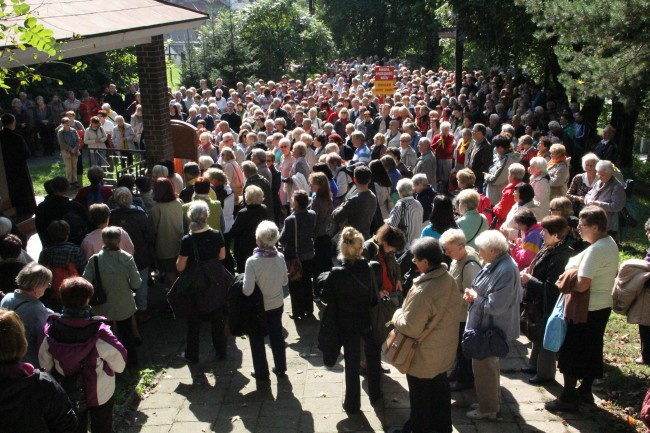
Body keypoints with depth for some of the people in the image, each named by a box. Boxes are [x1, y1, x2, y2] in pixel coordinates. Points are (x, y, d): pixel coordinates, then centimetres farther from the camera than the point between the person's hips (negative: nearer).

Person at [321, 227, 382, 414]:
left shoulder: (336, 273, -20)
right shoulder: (368, 269, -17)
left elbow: (325, 298, -9)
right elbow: (375, 297, -11)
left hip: (347, 325, -1)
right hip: (368, 321, 1)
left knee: (352, 364, 14)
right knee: (372, 358, 25)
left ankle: (352, 404, 26)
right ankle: (375, 394, 39)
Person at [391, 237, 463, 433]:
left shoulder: (422, 292, -35)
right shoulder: (449, 280, -8)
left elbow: (410, 328, -30)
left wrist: (397, 314, -11)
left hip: (424, 355, -8)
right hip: (444, 349, 8)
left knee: (420, 396, 15)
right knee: (440, 388, 26)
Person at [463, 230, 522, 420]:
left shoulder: (505, 271, -29)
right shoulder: (496, 263, 2)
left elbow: (495, 305, -29)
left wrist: (475, 297, -14)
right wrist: (474, 294, -3)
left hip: (490, 328, -10)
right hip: (487, 325, 10)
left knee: (483, 366, 6)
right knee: (489, 364, 23)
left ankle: (487, 409, 23)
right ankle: (491, 403, 41)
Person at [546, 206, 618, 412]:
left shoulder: (595, 250, -26)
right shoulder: (610, 243, 5)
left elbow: (582, 285, -30)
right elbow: (612, 273, 18)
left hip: (585, 310, -10)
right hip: (603, 305, 10)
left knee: (571, 351, 3)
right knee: (591, 350, 20)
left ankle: (568, 398, 12)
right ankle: (585, 391, 33)